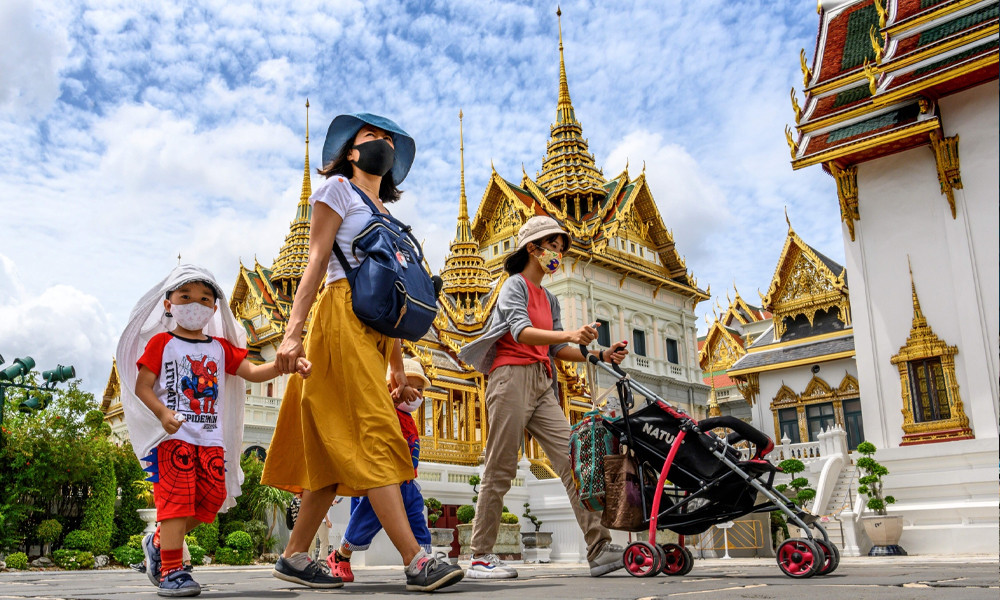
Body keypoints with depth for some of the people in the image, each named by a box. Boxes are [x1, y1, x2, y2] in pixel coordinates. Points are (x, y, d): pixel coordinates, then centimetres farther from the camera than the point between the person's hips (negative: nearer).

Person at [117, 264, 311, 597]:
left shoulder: (221, 347, 16)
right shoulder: (161, 342, 4)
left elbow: (252, 371, 6)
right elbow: (142, 386, -2)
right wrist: (162, 413, -20)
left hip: (211, 438, 5)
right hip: (173, 435, -5)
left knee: (212, 496, 1)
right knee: (176, 495, -11)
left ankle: (159, 542, 22)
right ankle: (171, 570, -4)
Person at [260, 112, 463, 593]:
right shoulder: (337, 188, 9)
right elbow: (317, 260, -4)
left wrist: (398, 369, 20)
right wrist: (292, 332, -15)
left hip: (374, 329, 7)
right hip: (342, 314, -7)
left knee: (338, 451, 4)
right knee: (376, 434, -16)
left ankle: (293, 557, 11)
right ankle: (416, 561, -21)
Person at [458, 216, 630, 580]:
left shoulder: (549, 299, 23)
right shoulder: (515, 284, -1)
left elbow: (557, 350, 17)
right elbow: (520, 331, -19)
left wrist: (601, 355, 3)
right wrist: (569, 335, -34)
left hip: (542, 385, 7)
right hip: (512, 377, -7)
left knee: (572, 460, -5)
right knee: (500, 470, -6)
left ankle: (599, 549, -9)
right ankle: (481, 559, 2)